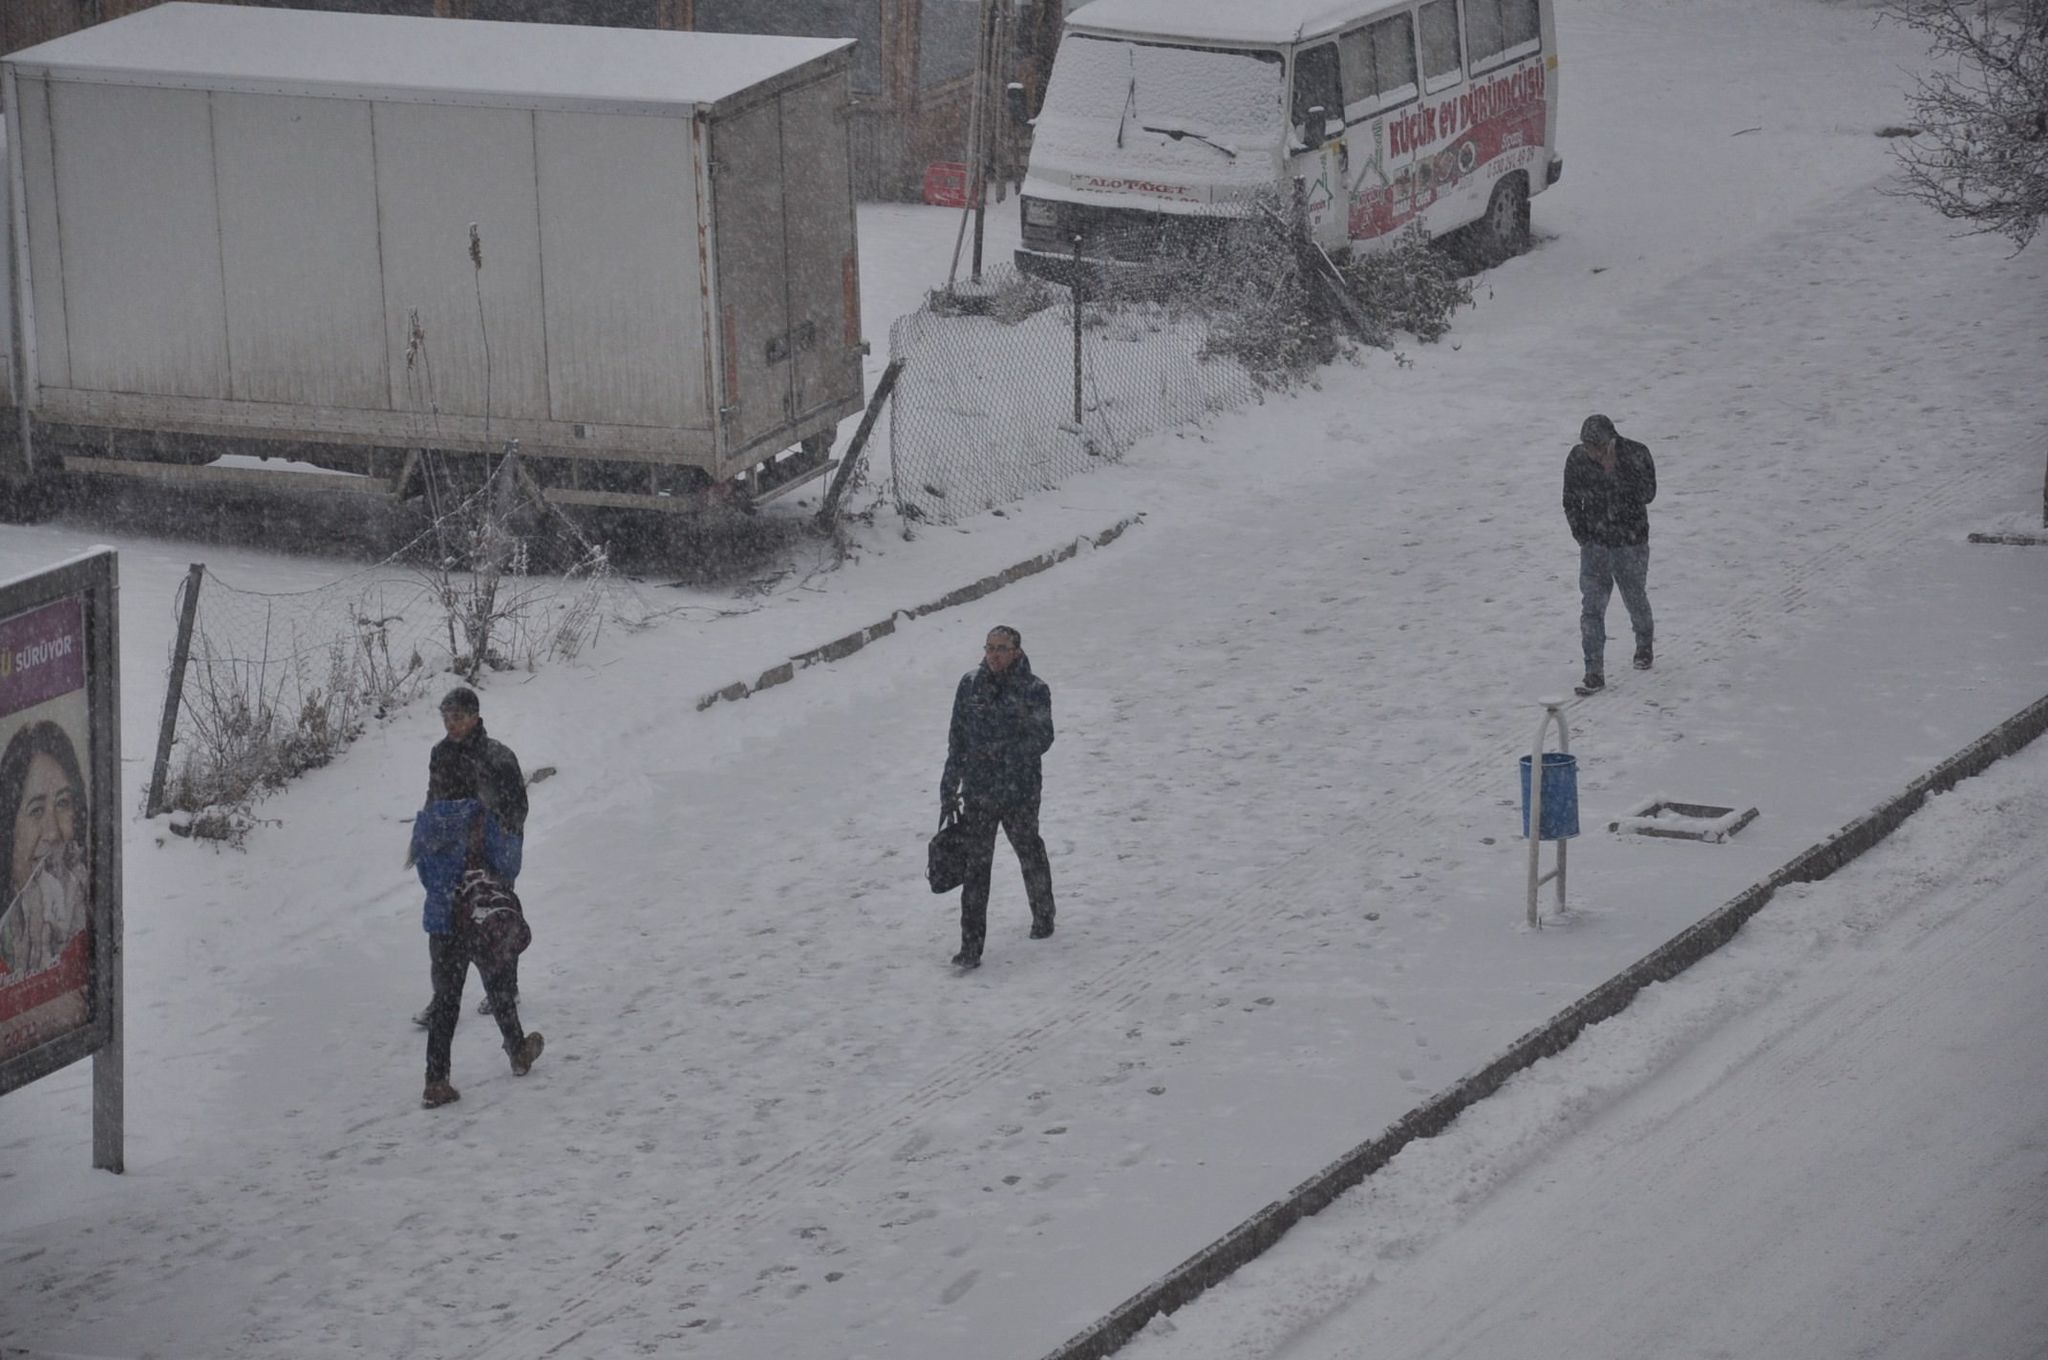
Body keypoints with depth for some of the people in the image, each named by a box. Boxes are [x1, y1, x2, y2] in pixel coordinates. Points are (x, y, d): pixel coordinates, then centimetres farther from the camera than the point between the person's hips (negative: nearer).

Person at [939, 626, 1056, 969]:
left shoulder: (1034, 690, -7)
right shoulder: (970, 686, 1)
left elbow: (1042, 738, -12)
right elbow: (956, 739, 5)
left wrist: (1004, 751, -27)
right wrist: (949, 791, 5)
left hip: (1021, 792, -1)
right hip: (977, 792, 1)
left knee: (1030, 853, 18)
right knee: (976, 865, -5)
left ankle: (1043, 916, 43)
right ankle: (970, 946, -6)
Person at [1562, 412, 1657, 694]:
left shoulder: (1636, 454, -14)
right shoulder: (1577, 459, -8)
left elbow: (1648, 494, -18)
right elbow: (1571, 500, 4)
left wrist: (1616, 471, -26)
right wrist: (1579, 531, -4)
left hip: (1631, 543, -1)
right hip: (1594, 544, 1)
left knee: (1635, 598, 17)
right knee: (1592, 606, -8)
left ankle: (1644, 645, 47)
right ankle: (1594, 673, -7)